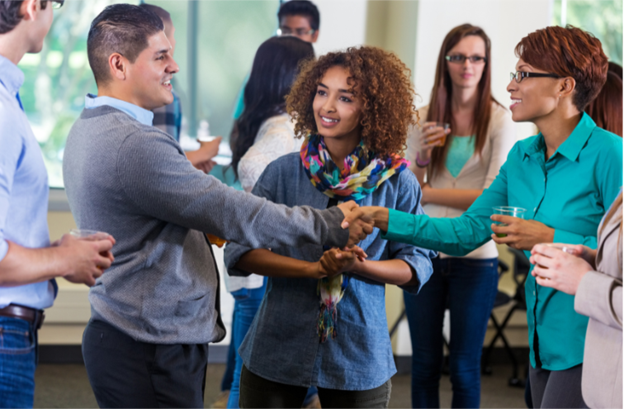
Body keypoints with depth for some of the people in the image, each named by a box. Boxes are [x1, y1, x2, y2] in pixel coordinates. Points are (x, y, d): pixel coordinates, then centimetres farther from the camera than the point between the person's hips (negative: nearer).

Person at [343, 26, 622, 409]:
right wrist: (386, 218, 0)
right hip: (543, 341, 8)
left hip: (587, 347, -7)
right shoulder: (522, 156, 11)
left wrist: (551, 240, -20)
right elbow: (468, 230, 8)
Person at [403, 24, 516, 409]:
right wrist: (422, 154, -11)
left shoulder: (500, 120, -5)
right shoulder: (425, 118, 4)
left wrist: (425, 193, -8)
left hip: (475, 257, -3)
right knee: (424, 364, 10)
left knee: (465, 369, 7)